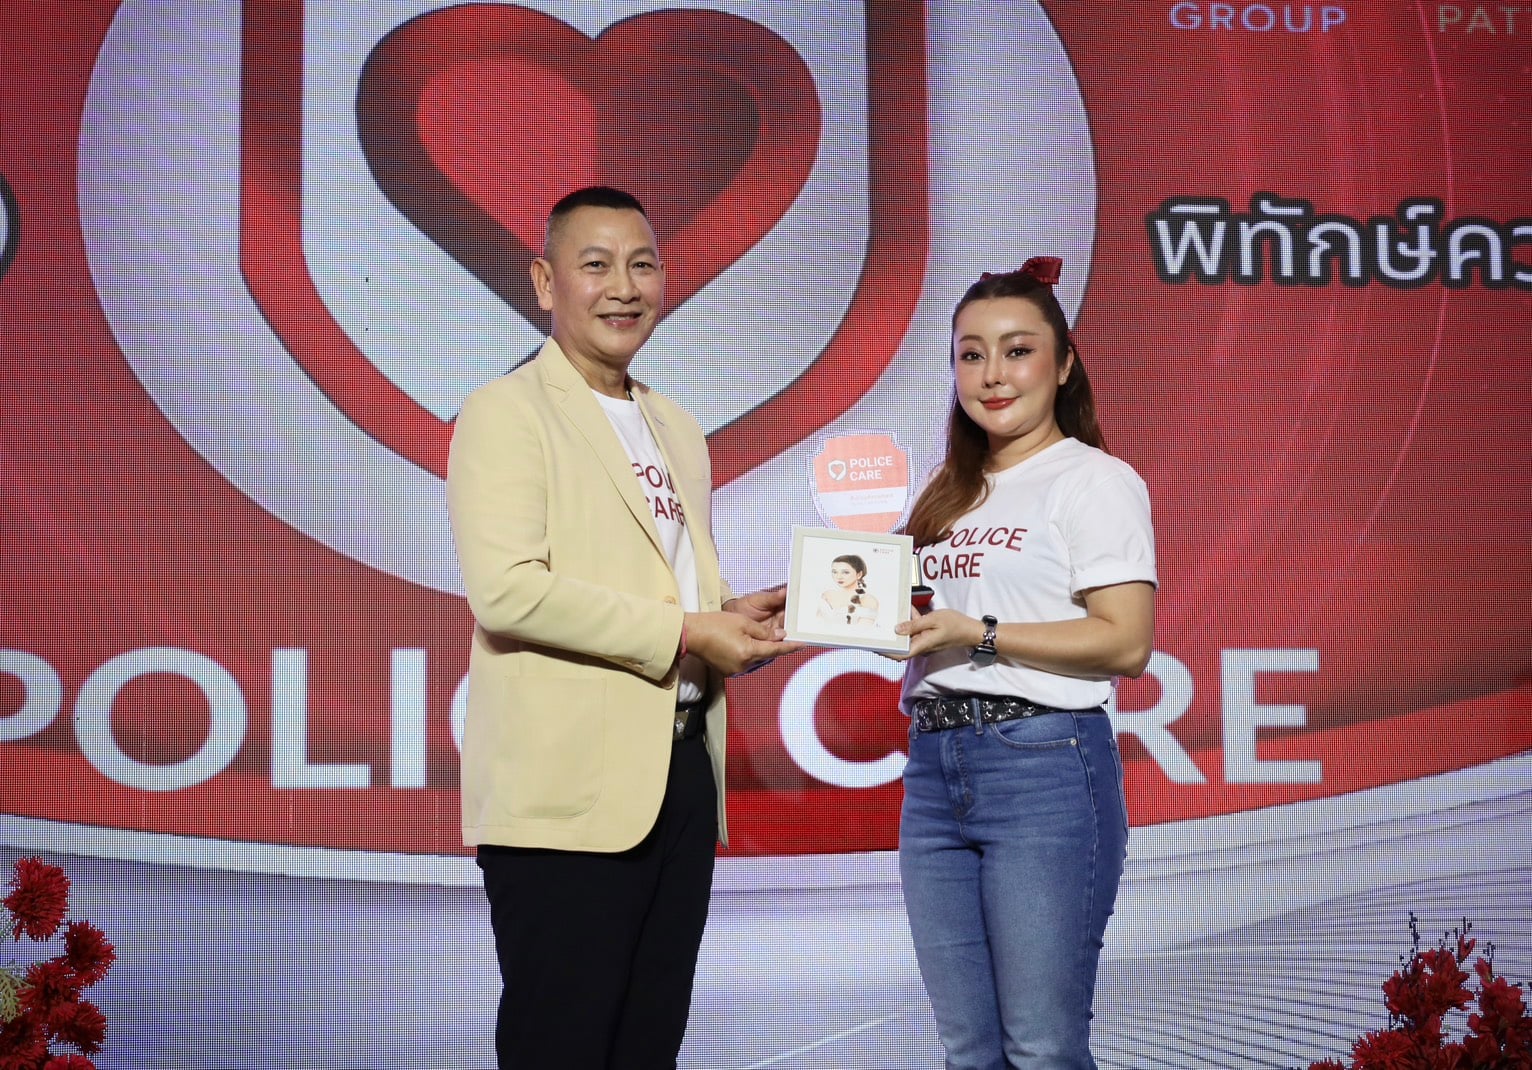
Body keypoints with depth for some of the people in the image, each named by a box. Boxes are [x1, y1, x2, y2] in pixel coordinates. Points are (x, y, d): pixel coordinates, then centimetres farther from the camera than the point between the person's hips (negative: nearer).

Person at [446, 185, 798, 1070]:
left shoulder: (679, 431, 20)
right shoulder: (508, 412, -4)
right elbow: (507, 589, -18)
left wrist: (735, 617, 6)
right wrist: (684, 634, -15)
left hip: (681, 774, 8)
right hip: (568, 788, -7)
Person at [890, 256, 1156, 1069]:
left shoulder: (1095, 482, -3)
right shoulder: (951, 492, 18)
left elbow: (1126, 643, -13)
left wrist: (976, 634, -17)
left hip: (1043, 766, -7)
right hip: (935, 765, 7)